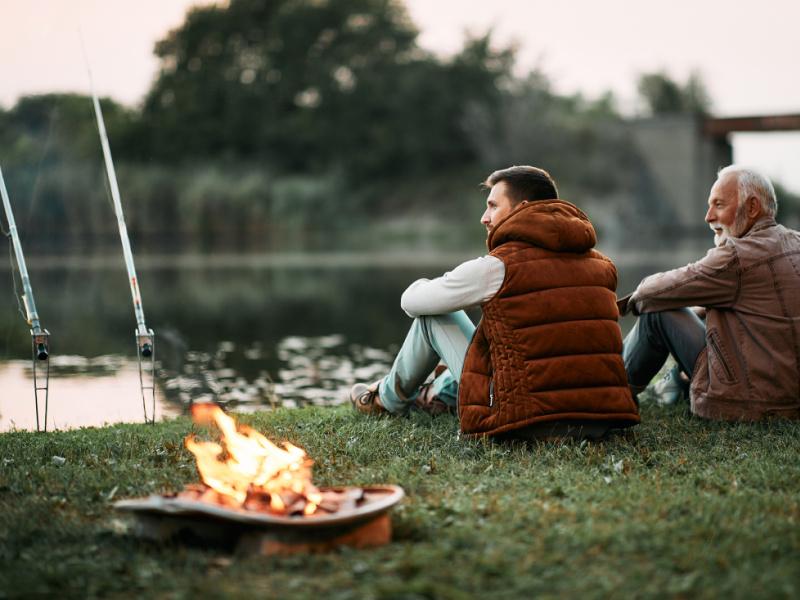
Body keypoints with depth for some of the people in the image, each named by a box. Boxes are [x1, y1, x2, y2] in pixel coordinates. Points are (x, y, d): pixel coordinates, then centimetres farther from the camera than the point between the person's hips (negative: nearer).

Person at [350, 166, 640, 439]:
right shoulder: (602, 266, 9)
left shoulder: (497, 268, -9)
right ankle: (439, 394, 53)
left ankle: (390, 396, 39)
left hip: (527, 423, -6)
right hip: (600, 423, 6)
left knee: (432, 314, 15)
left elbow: (412, 301, 5)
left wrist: (424, 285, 31)